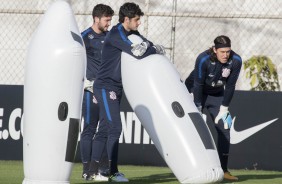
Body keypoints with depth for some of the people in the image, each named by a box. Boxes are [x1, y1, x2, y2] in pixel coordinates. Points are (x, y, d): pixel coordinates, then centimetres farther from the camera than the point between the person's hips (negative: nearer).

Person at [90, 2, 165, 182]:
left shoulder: (132, 33, 10)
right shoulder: (116, 34, -18)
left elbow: (154, 47, 11)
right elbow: (138, 52, -28)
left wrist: (148, 46, -10)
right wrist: (155, 49, -12)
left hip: (115, 88, 9)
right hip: (106, 87, -9)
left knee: (105, 129, 10)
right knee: (115, 127, -11)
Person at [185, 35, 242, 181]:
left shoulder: (236, 61, -20)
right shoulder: (203, 59, -31)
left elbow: (230, 86, -12)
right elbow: (198, 85, -25)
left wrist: (224, 109, -10)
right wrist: (198, 109, -22)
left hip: (217, 95, 4)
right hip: (195, 92, -4)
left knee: (224, 128, -4)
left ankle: (223, 170, 1)